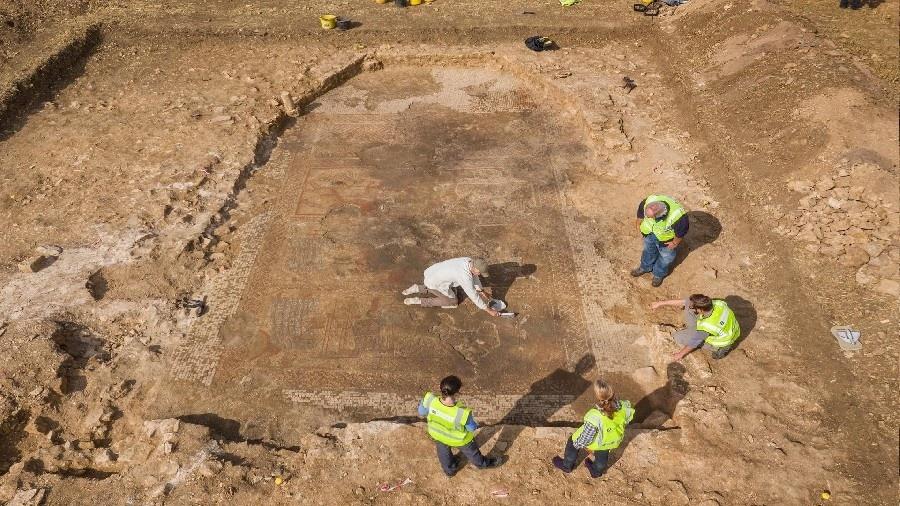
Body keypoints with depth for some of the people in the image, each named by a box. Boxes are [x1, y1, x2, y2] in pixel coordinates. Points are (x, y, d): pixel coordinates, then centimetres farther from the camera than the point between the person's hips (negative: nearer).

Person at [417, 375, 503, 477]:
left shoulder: (430, 401, -38)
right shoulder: (463, 413, -45)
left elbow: (421, 412, -14)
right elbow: (472, 428, -23)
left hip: (437, 434, 3)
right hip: (458, 439, -2)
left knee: (444, 452, 35)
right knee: (470, 451, 31)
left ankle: (449, 469, 64)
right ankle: (482, 463, 61)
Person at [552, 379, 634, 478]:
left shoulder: (595, 417, -46)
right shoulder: (622, 406, -34)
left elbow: (585, 437, -28)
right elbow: (629, 416, -8)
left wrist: (577, 444, -6)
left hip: (597, 443, -4)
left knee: (572, 442, 26)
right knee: (603, 453, 36)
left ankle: (567, 465, 51)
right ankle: (597, 471, 65)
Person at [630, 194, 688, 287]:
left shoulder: (678, 217, -46)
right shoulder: (647, 202, -37)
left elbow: (681, 231, -23)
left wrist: (675, 243, -8)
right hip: (649, 232, 3)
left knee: (665, 256, 21)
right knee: (648, 250, 27)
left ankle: (659, 274, 51)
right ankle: (645, 267, 57)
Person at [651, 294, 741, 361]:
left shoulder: (705, 326, -41)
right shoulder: (715, 303, -26)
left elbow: (693, 342, -21)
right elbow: (685, 302, -15)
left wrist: (681, 354, -1)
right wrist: (662, 303, -8)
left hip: (722, 342, -6)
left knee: (679, 337, -4)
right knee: (689, 304, -8)